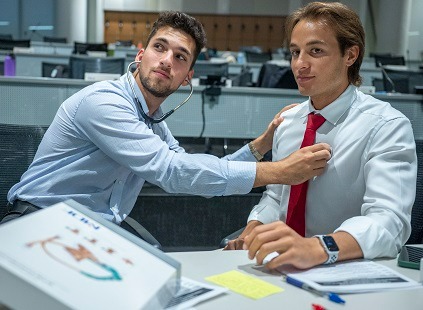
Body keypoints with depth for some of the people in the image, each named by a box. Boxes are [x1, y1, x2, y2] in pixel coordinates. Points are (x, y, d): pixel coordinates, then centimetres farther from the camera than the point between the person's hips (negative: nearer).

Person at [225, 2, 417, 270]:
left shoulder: (387, 126, -11)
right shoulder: (287, 122, 10)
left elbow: (389, 220, -24)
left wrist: (316, 248, -42)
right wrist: (251, 233, -3)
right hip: (283, 265, 6)